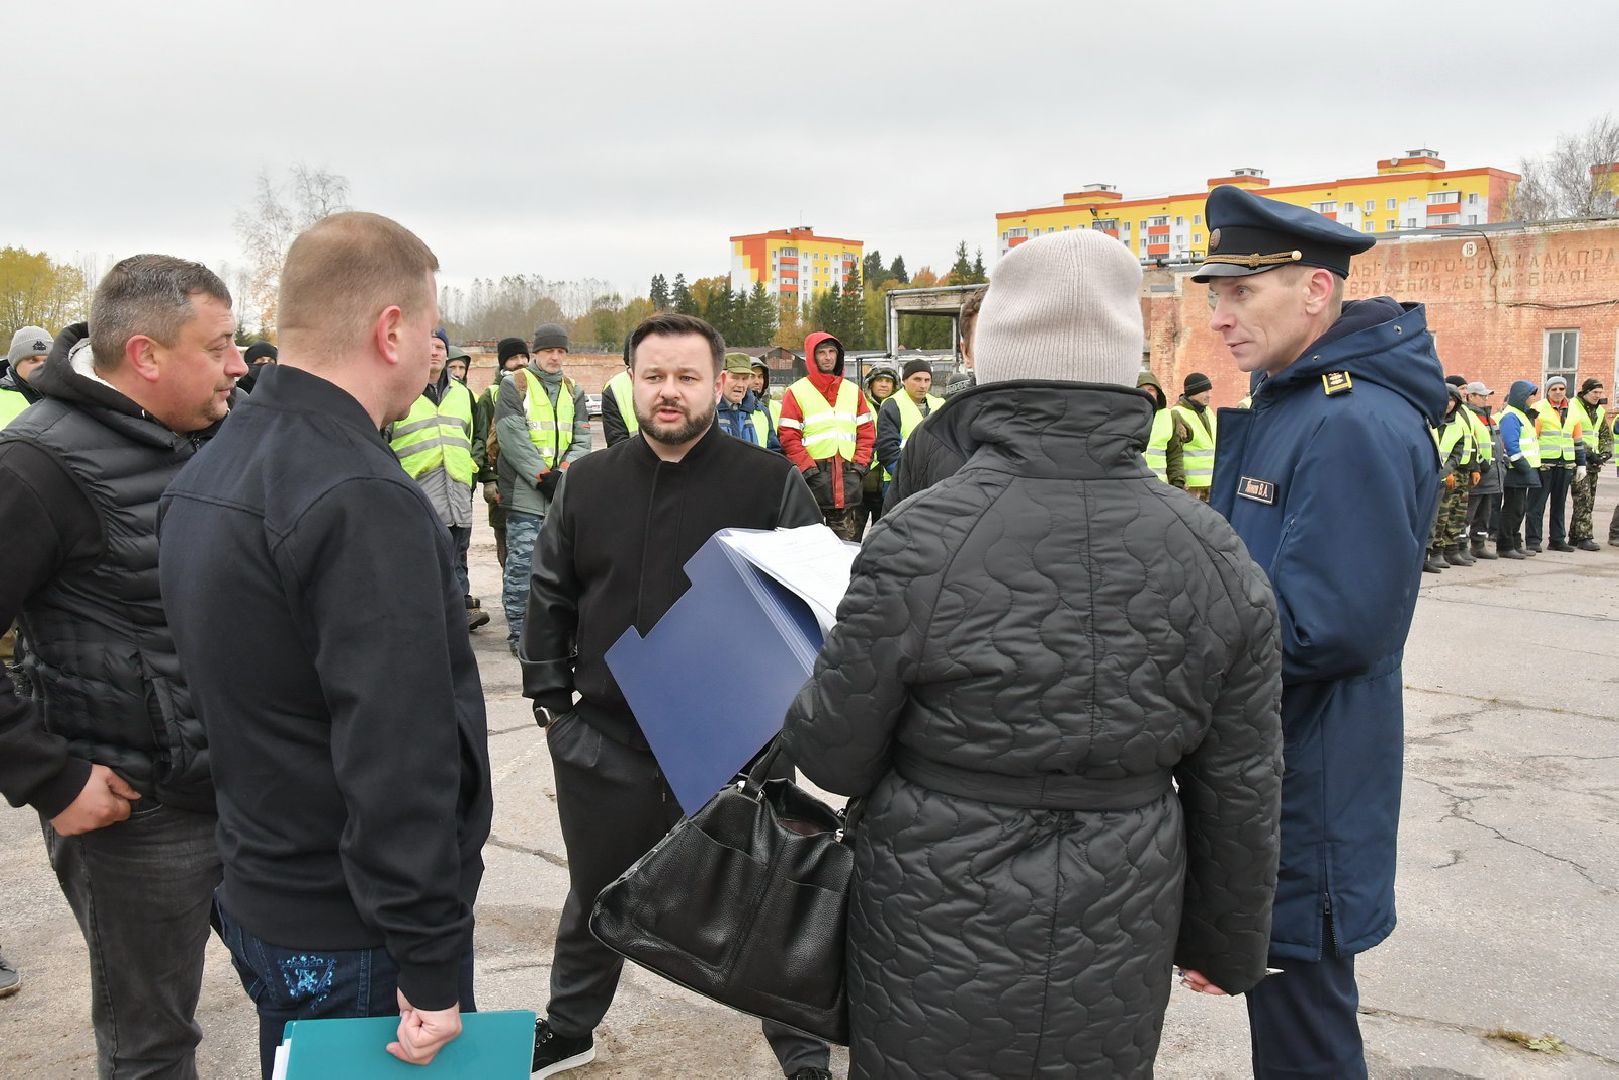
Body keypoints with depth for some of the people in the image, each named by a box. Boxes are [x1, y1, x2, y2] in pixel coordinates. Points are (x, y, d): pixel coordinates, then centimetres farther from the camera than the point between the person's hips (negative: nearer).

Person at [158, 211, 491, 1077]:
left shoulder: (203, 474, 5)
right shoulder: (363, 500, -25)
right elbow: (398, 757, -28)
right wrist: (430, 967, -21)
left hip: (257, 897, 9)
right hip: (354, 939, -9)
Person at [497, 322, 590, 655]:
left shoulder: (573, 391, 17)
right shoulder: (514, 385, 0)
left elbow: (582, 441, 9)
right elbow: (513, 440, -9)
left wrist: (562, 473, -8)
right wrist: (543, 477, -13)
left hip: (564, 493, 5)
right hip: (524, 491, -5)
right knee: (522, 562, -6)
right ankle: (518, 631, 2)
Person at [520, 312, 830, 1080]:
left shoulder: (770, 482, -8)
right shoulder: (587, 483, 4)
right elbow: (550, 597, 11)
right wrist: (549, 694, 7)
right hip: (605, 740, 4)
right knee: (595, 900, 23)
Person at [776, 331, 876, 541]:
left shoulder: (853, 391, 16)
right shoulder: (796, 392, 1)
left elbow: (867, 432, 15)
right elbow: (789, 438, -4)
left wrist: (860, 464, 2)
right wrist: (808, 469, -12)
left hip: (847, 476, 4)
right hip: (813, 476, -4)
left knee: (847, 541, 6)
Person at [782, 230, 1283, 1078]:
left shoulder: (919, 544, -20)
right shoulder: (1214, 555, -8)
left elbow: (832, 756, -10)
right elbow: (1242, 794, 1)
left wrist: (801, 716, 13)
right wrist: (1224, 943, 16)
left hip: (937, 958, -3)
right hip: (1117, 970, 3)